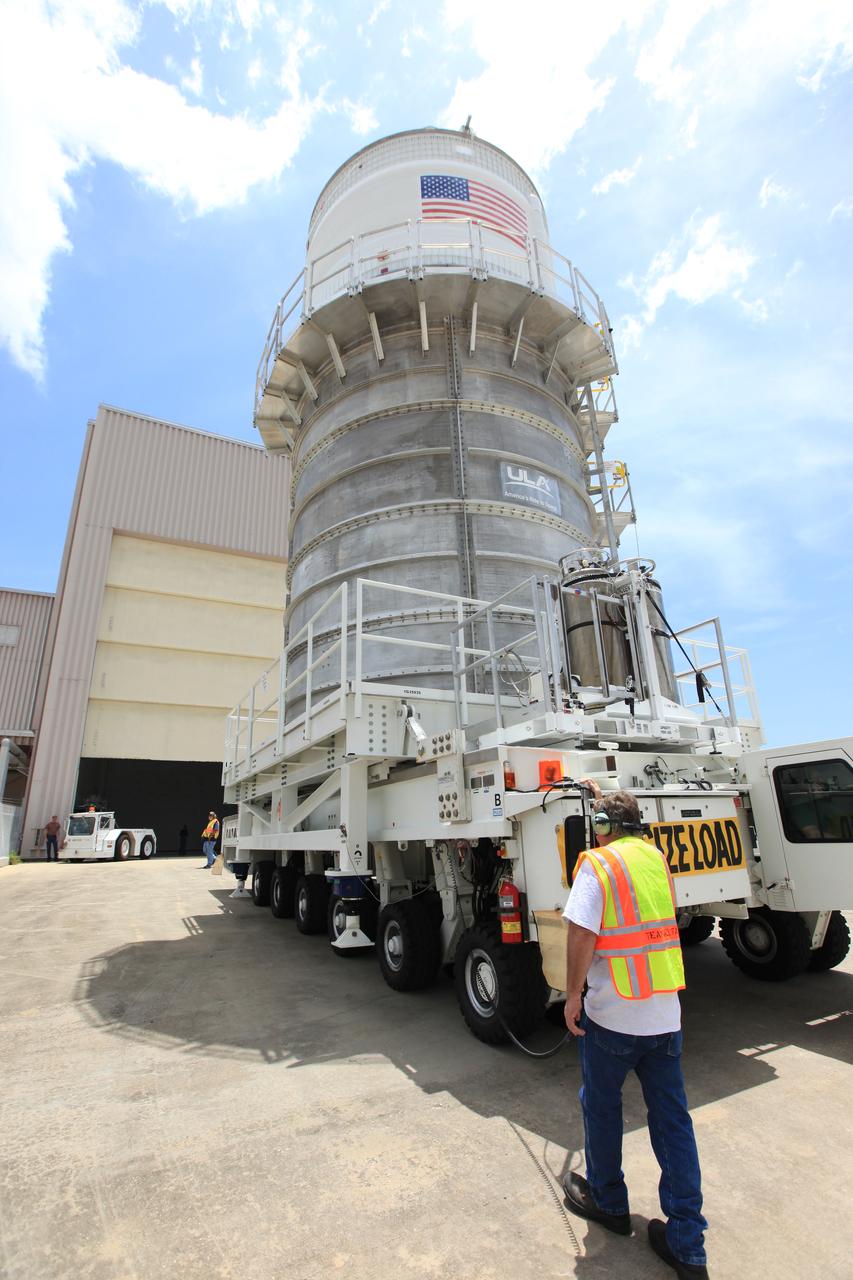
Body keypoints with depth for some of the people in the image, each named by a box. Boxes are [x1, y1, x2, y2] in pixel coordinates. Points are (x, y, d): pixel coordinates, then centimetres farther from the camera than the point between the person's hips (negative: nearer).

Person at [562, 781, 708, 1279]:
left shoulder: (598, 864, -16)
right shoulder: (655, 856, 4)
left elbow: (581, 933, -22)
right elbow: (627, 829, 26)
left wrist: (573, 994, -10)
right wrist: (602, 795, 38)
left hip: (612, 1014, -5)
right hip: (666, 1014, 6)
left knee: (602, 1108, 18)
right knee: (673, 1120, 16)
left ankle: (608, 1201, 38)